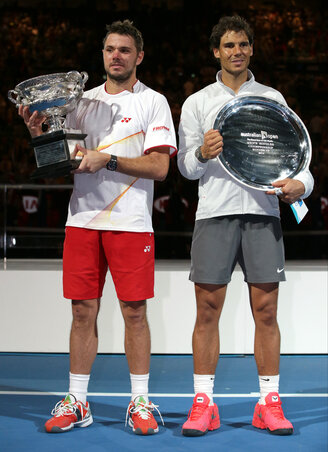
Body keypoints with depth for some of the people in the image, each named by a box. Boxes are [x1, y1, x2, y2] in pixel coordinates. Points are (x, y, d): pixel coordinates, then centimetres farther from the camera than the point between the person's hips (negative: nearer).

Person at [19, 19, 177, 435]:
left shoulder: (153, 102, 2)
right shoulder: (83, 101, 15)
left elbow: (158, 167, -8)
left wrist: (107, 159, -17)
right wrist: (39, 133, -3)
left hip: (131, 223, -3)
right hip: (82, 219, 3)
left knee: (134, 312, -1)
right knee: (83, 311, 5)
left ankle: (140, 402, 10)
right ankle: (76, 403, 12)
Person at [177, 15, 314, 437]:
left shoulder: (274, 99, 13)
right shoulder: (197, 103, 11)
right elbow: (185, 166, 7)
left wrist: (300, 184, -12)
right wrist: (203, 154, -15)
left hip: (263, 213, 1)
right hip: (214, 213, 0)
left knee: (266, 311, -1)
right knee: (207, 311, -2)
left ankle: (269, 403, 6)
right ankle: (203, 403, 4)